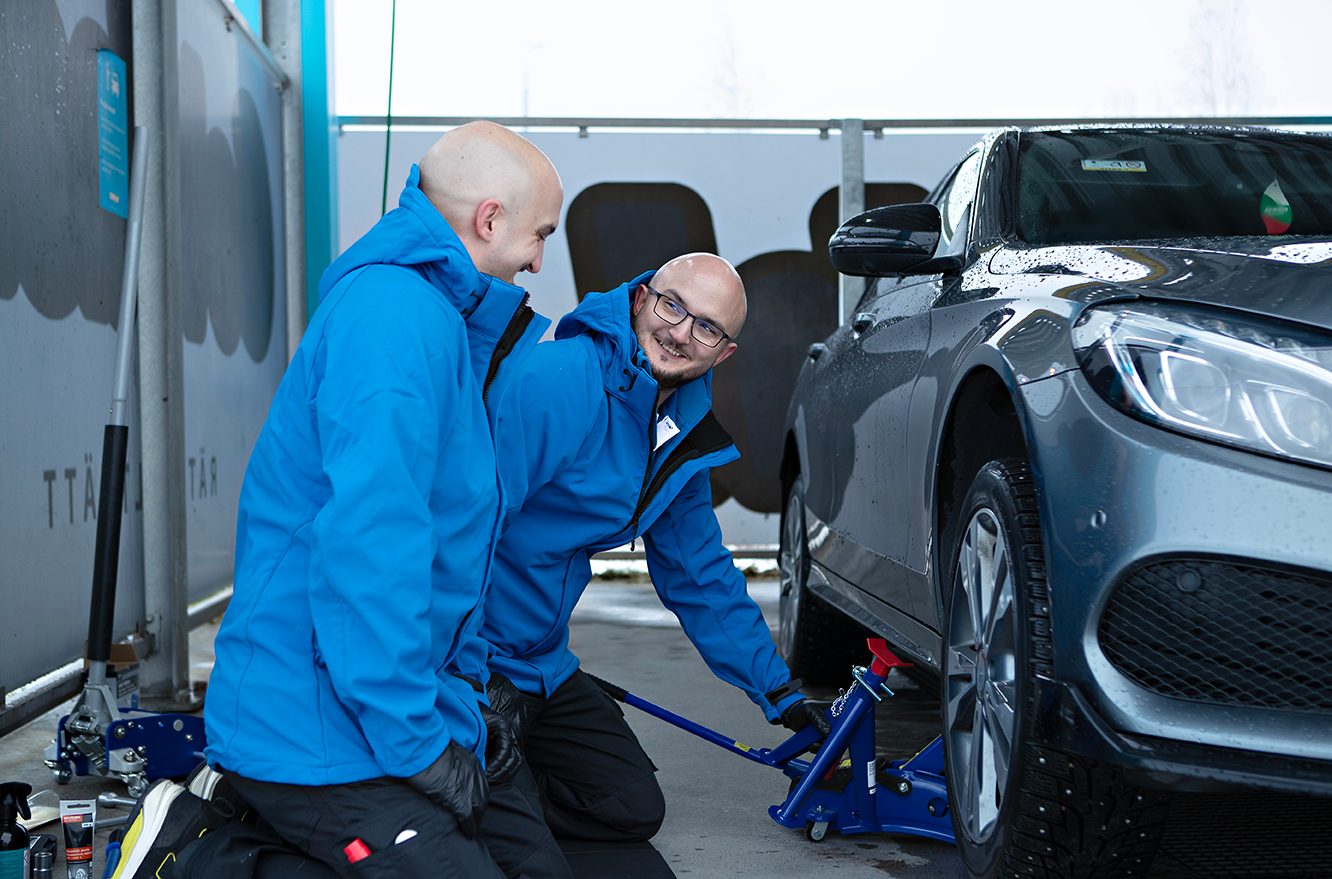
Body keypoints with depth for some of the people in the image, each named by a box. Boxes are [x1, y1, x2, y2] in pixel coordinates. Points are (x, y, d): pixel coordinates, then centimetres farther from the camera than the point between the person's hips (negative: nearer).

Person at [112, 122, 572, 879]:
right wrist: (418, 745, -21)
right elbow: (368, 546, -27)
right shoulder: (396, 317, -18)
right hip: (316, 739, -11)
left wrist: (465, 699, 18)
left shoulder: (437, 316, 17)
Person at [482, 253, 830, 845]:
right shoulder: (561, 380, -23)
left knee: (633, 812, 8)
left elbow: (701, 578, 18)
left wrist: (780, 694, 20)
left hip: (540, 667, 9)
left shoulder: (687, 440, 6)